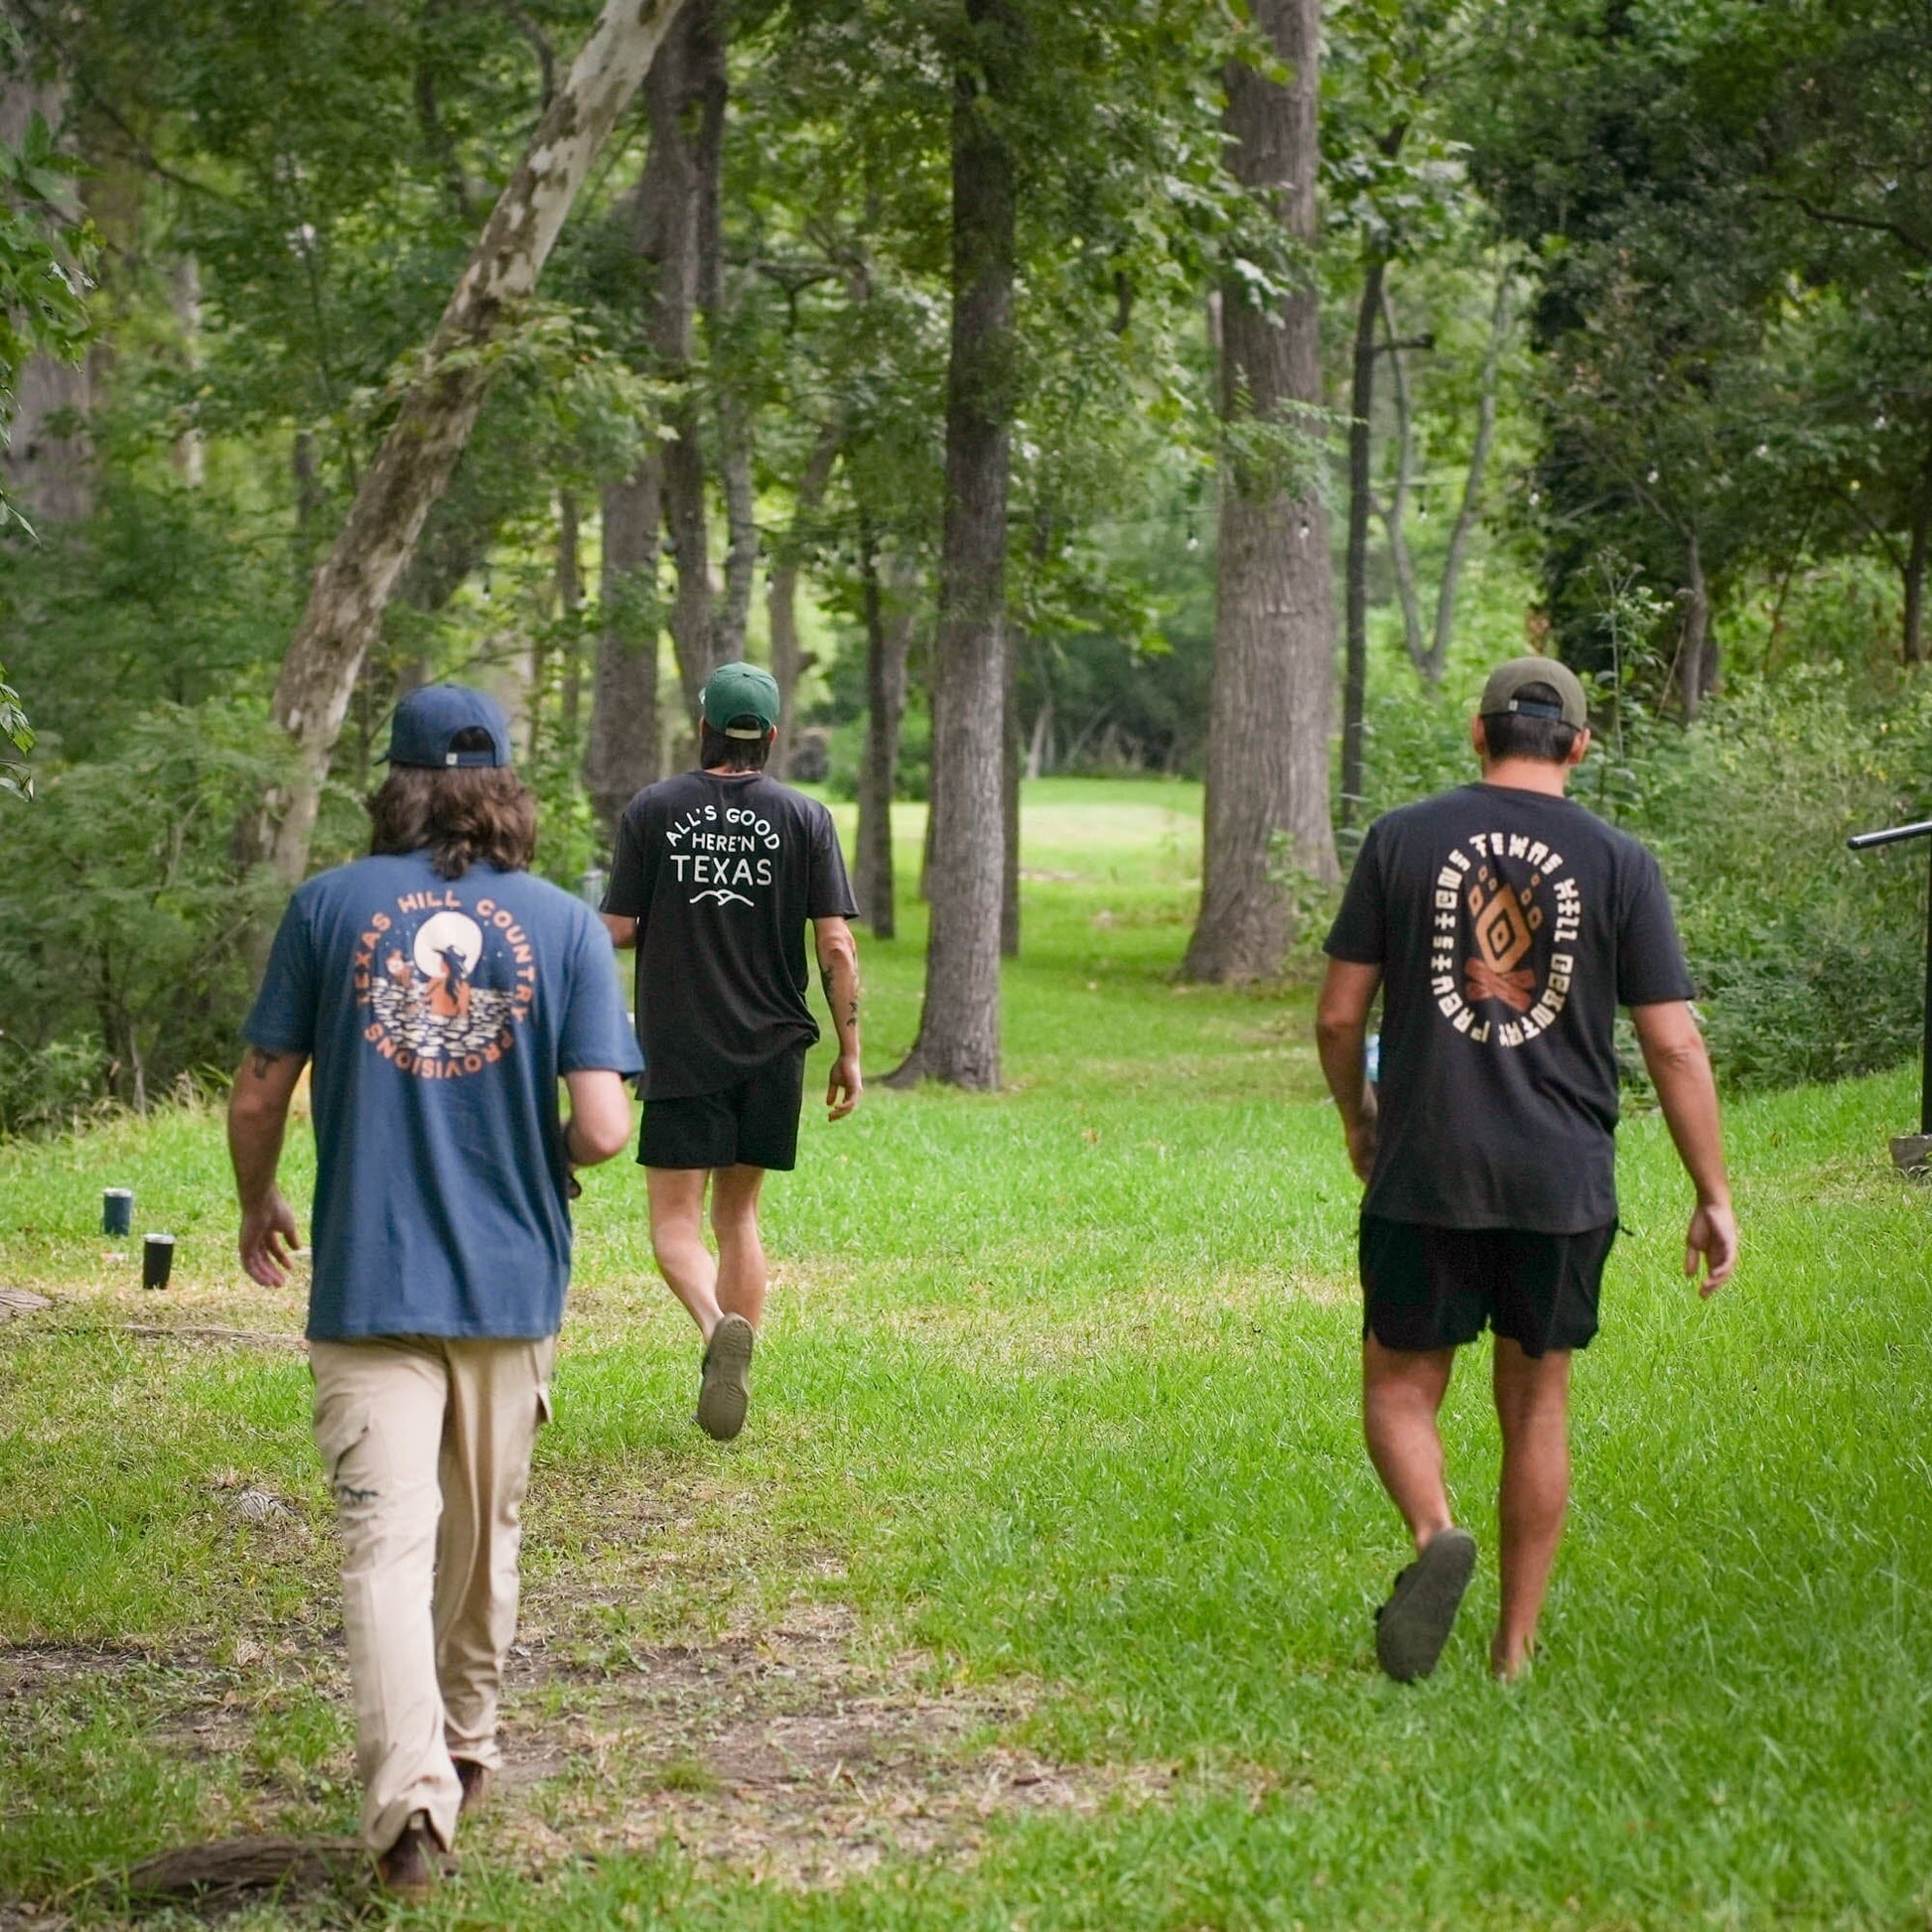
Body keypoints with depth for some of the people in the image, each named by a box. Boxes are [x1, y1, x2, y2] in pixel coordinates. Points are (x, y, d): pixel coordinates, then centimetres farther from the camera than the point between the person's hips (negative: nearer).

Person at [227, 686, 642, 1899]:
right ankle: (466, 1750, 36)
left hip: (368, 1286, -2)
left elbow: (258, 1099, 0)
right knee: (483, 1535, 19)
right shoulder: (565, 924, -3)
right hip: (512, 1283, 2)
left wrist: (257, 1208, 19)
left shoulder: (330, 907, -3)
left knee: (388, 1540, -5)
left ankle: (411, 1793, -20)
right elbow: (601, 1129, -11)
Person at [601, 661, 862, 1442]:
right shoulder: (806, 818, 0)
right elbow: (836, 946, -4)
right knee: (737, 1214, 16)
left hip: (681, 1050, -2)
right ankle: (725, 1389, 15)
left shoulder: (651, 810, -2)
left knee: (676, 1222, 2)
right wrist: (849, 1053, 4)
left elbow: (617, 931, -3)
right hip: (773, 1050, 2)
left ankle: (718, 1325, -27)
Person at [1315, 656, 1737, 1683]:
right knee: (1536, 1404, 13)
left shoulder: (1401, 839, 0)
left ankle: (1436, 1534, -20)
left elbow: (1338, 1015, 1)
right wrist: (1713, 1198, 5)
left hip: (1423, 1173, -1)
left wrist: (1358, 1121, 20)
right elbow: (1674, 1042, -2)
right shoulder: (1618, 864, 0)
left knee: (1401, 1385, 10)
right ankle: (1514, 1654, 16)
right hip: (1563, 1181, 1)